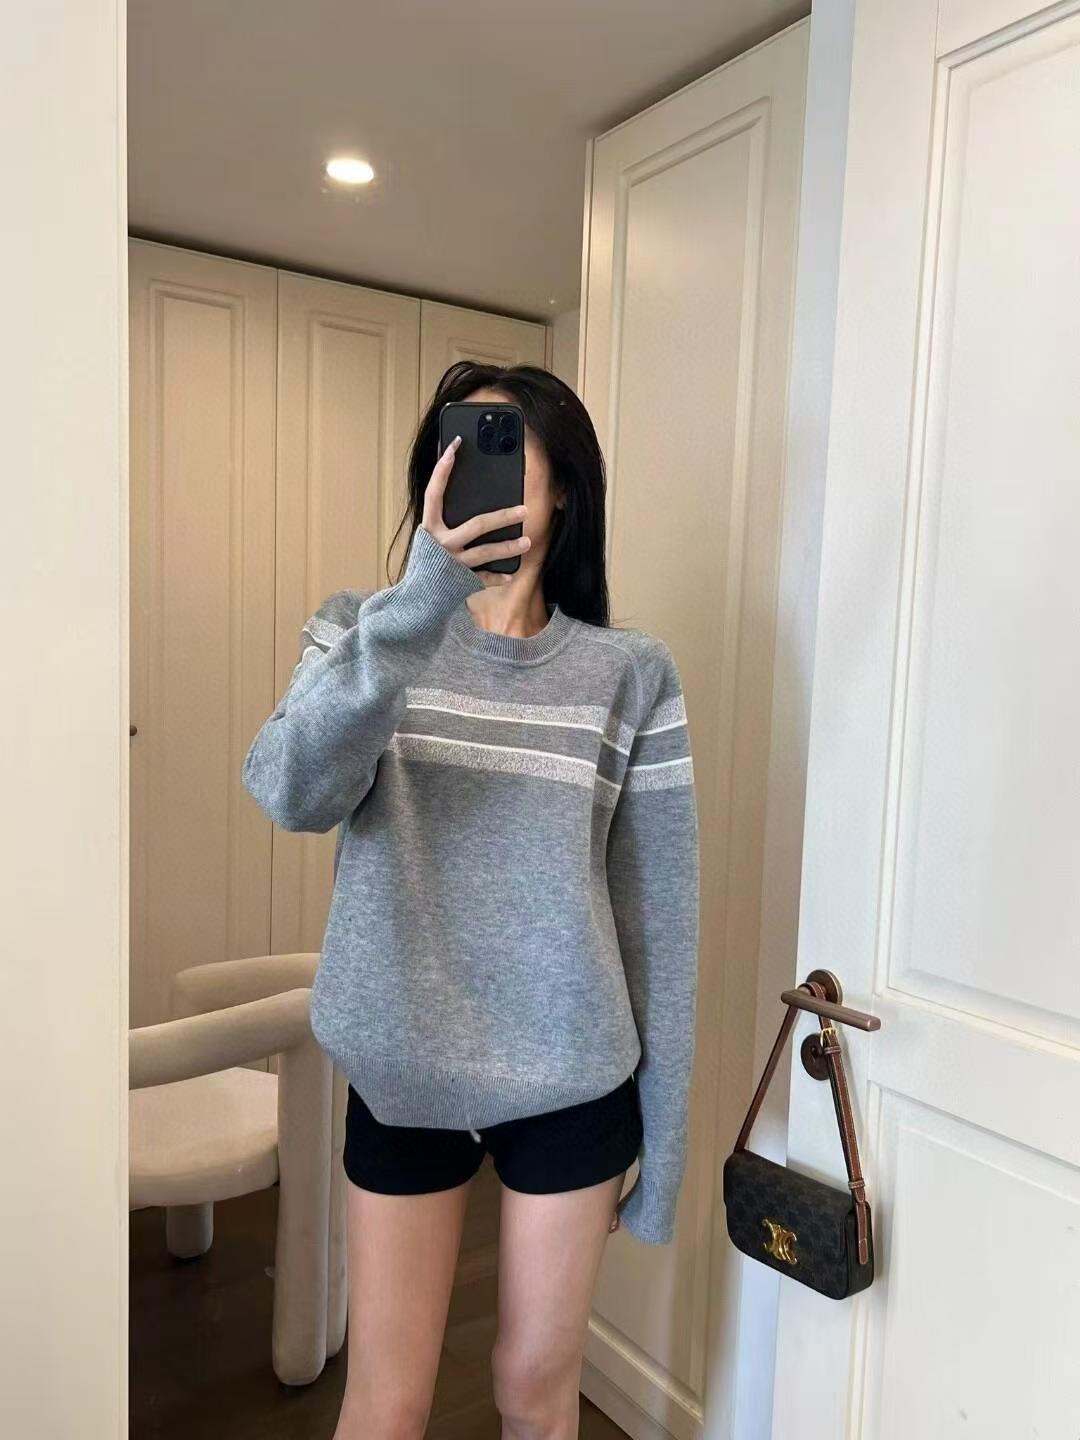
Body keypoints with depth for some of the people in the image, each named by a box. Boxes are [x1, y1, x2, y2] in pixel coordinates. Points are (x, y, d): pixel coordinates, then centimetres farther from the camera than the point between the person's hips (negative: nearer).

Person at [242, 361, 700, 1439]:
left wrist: (663, 1138, 0)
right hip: (402, 1075, 1)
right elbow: (289, 792, -24)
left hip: (571, 1081, 0)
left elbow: (659, 911, -3)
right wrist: (419, 602, -37)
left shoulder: (631, 673, -5)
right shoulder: (362, 631, -4)